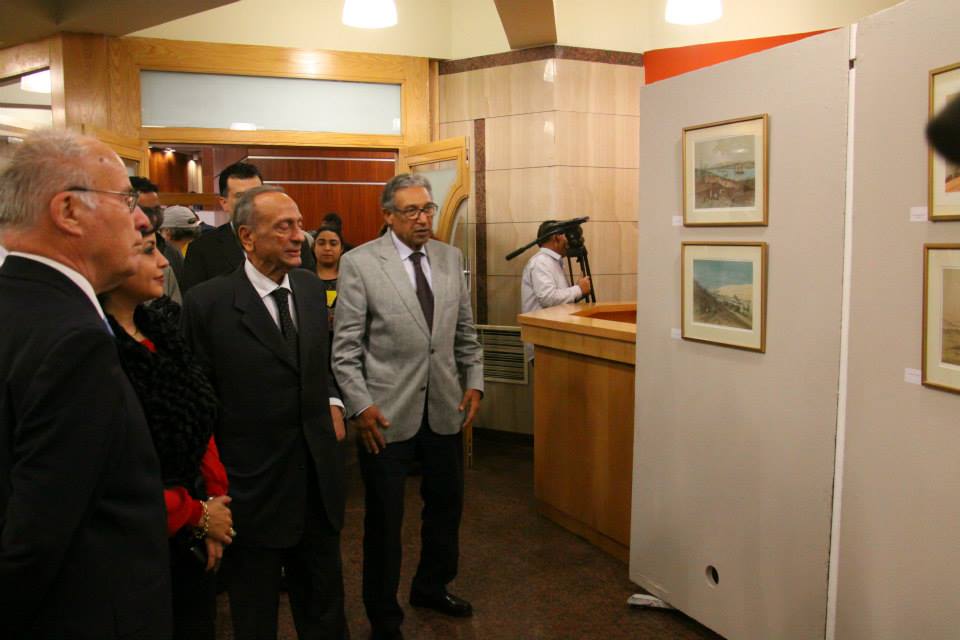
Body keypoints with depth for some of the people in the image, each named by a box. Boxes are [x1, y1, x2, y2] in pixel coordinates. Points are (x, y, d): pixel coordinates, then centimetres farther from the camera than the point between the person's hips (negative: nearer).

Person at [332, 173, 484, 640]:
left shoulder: (450, 258, 6)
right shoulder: (359, 263, -9)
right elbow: (345, 347, -8)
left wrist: (474, 381, 5)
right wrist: (360, 405, -13)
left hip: (444, 409, 5)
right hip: (386, 413, -5)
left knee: (446, 504, 18)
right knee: (384, 518, 8)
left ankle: (432, 587, 43)